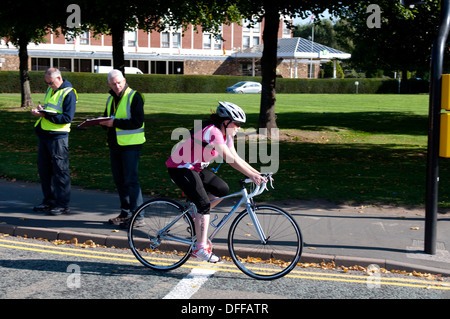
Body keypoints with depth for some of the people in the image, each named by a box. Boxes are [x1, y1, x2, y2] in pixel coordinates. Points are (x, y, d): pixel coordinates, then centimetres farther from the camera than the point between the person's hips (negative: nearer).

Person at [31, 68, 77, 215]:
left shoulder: (69, 93, -9)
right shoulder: (50, 90, 16)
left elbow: (67, 117, -18)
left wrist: (45, 115, -20)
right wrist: (39, 110, 1)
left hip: (58, 136, -8)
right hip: (44, 134, 8)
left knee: (60, 170, -3)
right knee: (44, 168, 12)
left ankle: (63, 204, 3)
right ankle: (49, 201, 24)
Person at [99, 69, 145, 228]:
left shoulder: (134, 97, -9)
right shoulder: (111, 99, 16)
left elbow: (137, 122, -18)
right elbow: (108, 119, 25)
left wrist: (115, 122, -21)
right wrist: (103, 122, 2)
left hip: (130, 145, -8)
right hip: (115, 145, 8)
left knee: (130, 180, -9)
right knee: (119, 180, 11)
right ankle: (126, 213, 22)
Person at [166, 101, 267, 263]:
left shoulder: (226, 135, 3)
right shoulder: (212, 131, -26)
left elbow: (237, 158, 4)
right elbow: (230, 159, -34)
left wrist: (259, 174, -5)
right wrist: (252, 176, -37)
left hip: (196, 168, 9)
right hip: (180, 168, -9)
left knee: (223, 189, 2)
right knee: (204, 205, -15)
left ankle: (197, 218, 16)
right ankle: (201, 248, -10)